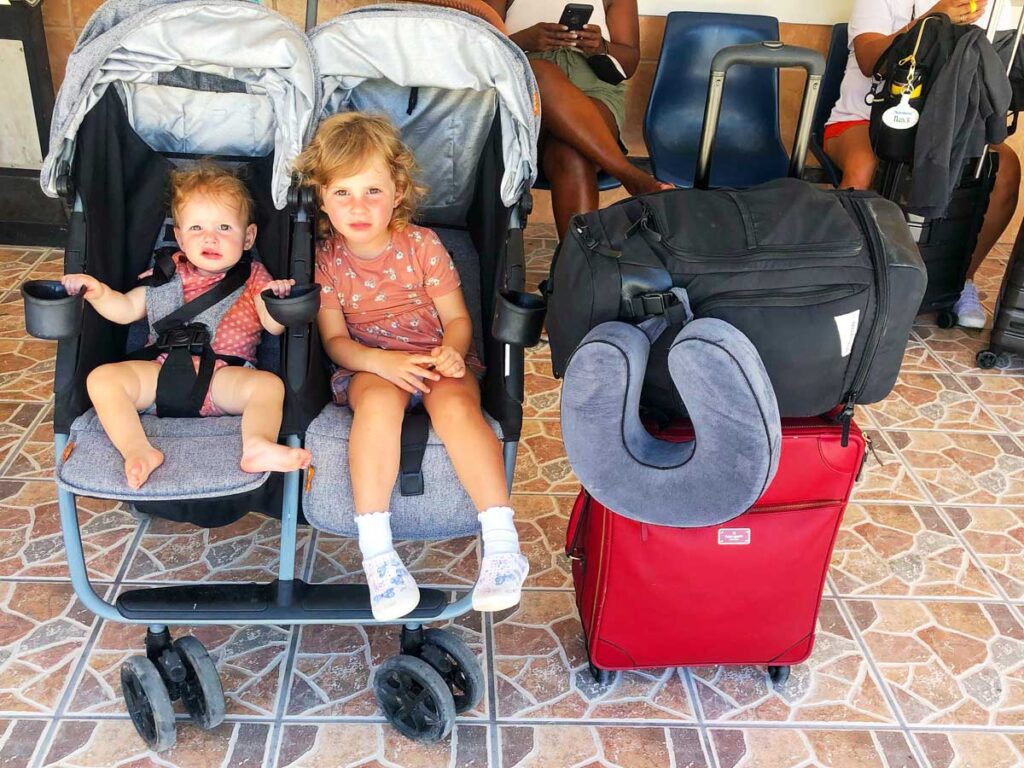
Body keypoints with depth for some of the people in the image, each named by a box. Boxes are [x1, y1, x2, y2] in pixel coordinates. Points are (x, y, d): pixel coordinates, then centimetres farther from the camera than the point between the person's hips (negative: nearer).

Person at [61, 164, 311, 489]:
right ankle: (137, 450, -32)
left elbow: (274, 326, 0)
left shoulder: (252, 277, 11)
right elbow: (127, 310, 17)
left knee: (268, 384, -31)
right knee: (102, 377, -18)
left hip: (226, 378, -2)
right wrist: (98, 292, -3)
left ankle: (257, 445, -52)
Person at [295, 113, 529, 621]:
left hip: (437, 358, 0)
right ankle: (375, 549, -34)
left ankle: (501, 543, -31)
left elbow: (457, 317, 2)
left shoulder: (423, 245, -1)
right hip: (368, 364, 0)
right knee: (377, 401, -36)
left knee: (455, 405, -33)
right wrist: (379, 360, -23)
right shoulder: (325, 259, 0)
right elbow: (334, 338, -2)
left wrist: (451, 350, -21)